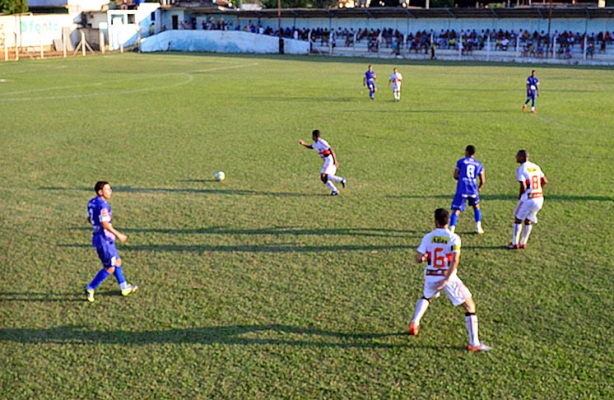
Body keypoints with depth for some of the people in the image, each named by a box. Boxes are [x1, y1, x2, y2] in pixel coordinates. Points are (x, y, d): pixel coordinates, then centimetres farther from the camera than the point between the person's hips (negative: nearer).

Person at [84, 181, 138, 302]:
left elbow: (89, 219, 16)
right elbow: (105, 224, -26)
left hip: (106, 239, 10)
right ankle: (90, 289, 7)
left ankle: (124, 288, 31)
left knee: (117, 262, 20)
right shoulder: (102, 205, -22)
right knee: (109, 268, -1)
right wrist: (118, 234, -18)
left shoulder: (92, 202, 7)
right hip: (104, 240, -10)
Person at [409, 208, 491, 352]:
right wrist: (447, 279, -20)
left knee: (426, 297, 37)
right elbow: (455, 260, -20)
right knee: (470, 306, 6)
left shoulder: (428, 237, -2)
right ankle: (474, 343, 1)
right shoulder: (453, 238, -9)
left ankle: (414, 323, 20)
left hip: (430, 277, 4)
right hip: (448, 277, -4)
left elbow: (418, 258, -4)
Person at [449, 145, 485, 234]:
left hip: (462, 190, -2)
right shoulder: (479, 164, 10)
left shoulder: (461, 162, 3)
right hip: (473, 190, 2)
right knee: (476, 207, 28)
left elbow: (455, 176, 2)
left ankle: (451, 230, -18)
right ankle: (478, 228, 27)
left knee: (456, 211, -3)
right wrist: (479, 188, 31)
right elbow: (483, 181, 10)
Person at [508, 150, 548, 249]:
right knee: (528, 221, 18)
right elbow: (544, 181, 15)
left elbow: (523, 187, -18)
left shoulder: (521, 169, -12)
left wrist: (520, 196, 0)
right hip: (539, 198, 6)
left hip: (528, 199, -6)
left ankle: (515, 243, 13)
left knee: (518, 219, 11)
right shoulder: (535, 167, 10)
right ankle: (523, 243, 22)